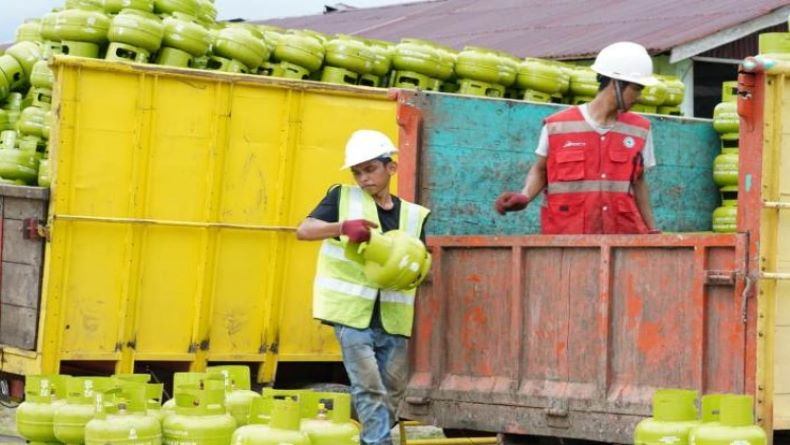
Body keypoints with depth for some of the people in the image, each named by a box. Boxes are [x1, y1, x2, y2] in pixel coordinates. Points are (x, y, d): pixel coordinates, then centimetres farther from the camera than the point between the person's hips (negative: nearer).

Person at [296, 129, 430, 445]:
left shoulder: (413, 215, 10)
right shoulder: (343, 198, 2)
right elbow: (304, 230, -9)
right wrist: (343, 226, -27)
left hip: (393, 318, 4)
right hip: (353, 313, -4)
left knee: (392, 392, 8)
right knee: (369, 390, -10)